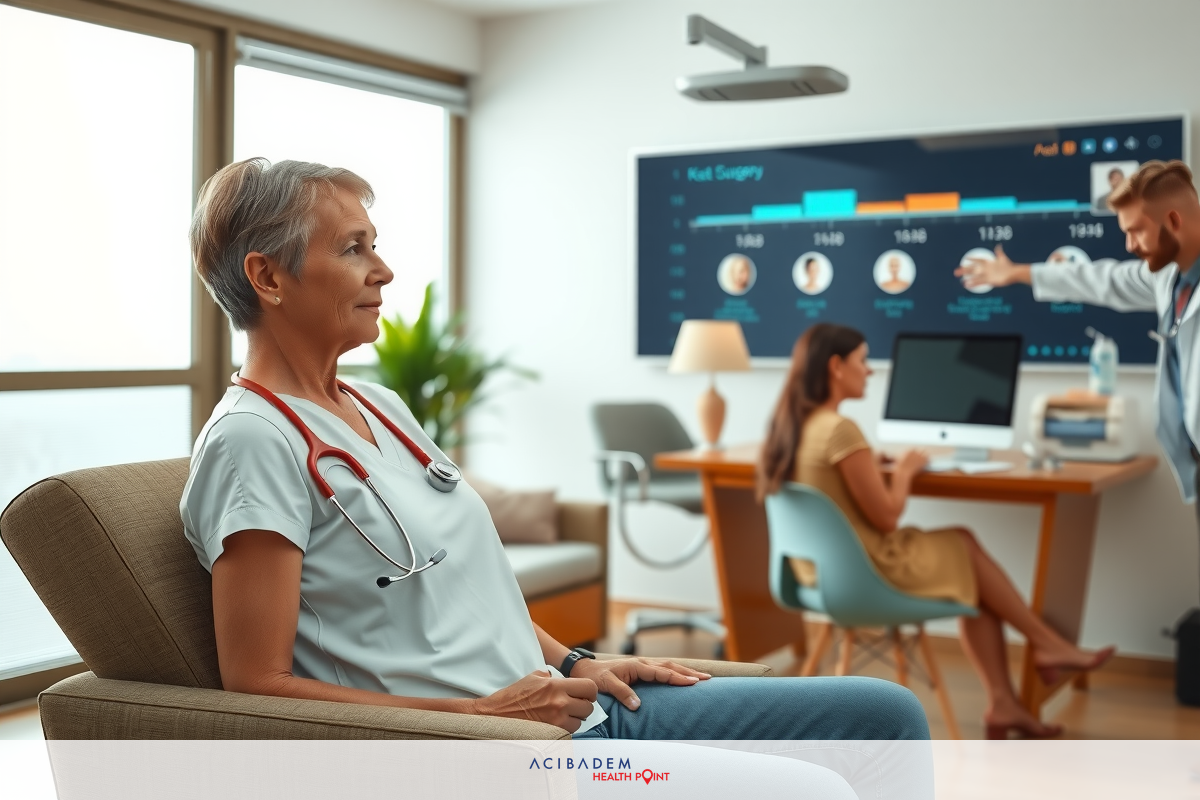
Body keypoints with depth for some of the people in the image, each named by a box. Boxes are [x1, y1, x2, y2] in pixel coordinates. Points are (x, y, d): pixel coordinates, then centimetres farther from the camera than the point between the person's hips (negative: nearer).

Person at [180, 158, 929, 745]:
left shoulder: (381, 407, 15)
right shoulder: (254, 441, -12)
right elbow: (257, 683, -15)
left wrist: (576, 664, 7)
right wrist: (481, 714, -16)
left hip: (576, 709, 9)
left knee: (889, 714, 2)